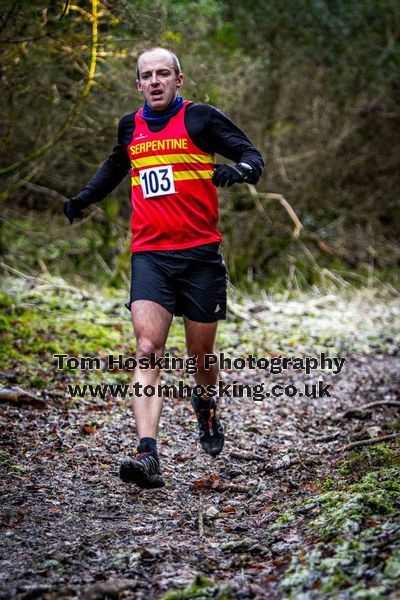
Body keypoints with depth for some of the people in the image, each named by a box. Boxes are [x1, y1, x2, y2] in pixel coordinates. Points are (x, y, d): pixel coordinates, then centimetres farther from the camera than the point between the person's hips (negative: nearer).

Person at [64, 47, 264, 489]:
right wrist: (84, 198, 25)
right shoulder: (130, 126, 13)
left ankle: (206, 407, 45)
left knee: (200, 352, 9)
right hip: (149, 255, 2)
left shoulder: (201, 118, 0)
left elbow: (252, 156, -1)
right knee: (147, 351, -15)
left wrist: (238, 170, -23)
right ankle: (147, 454, -24)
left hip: (200, 253, -2)